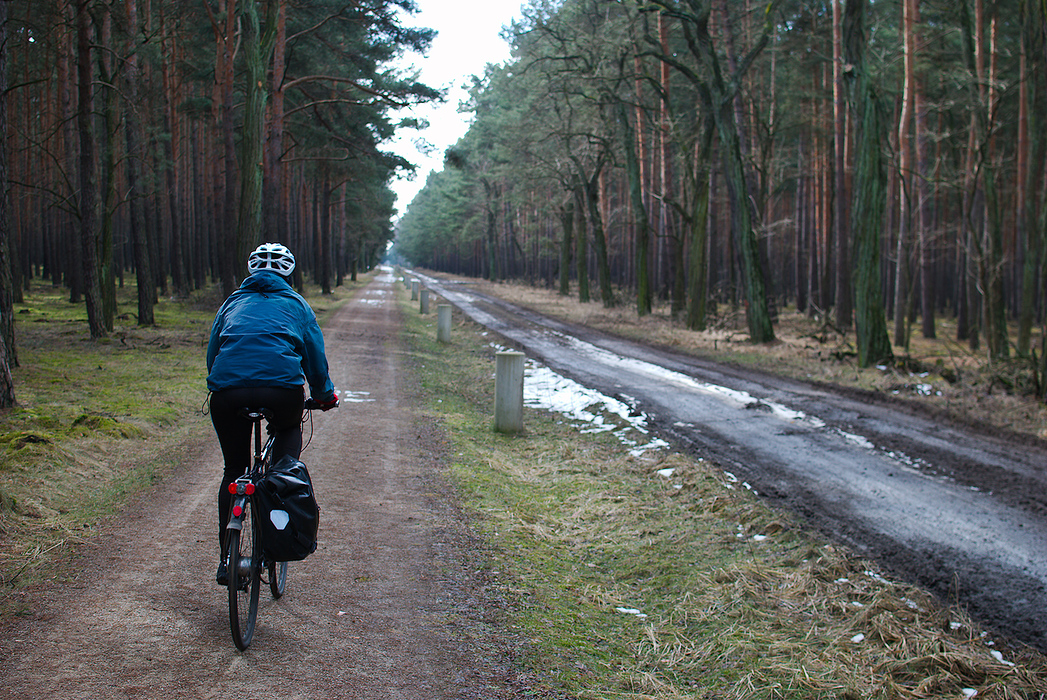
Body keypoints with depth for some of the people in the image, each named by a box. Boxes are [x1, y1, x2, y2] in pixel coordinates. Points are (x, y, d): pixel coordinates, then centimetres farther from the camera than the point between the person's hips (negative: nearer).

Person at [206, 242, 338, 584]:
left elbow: (212, 353, 27)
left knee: (233, 470, 18)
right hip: (282, 387, -2)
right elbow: (315, 355, 20)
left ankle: (226, 558, 15)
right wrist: (325, 395, 35)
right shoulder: (295, 304, 22)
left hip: (228, 391, 2)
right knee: (290, 429, 34)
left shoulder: (233, 302, 27)